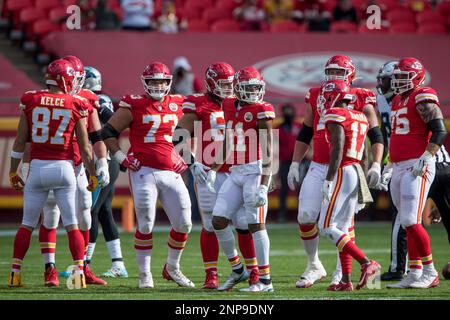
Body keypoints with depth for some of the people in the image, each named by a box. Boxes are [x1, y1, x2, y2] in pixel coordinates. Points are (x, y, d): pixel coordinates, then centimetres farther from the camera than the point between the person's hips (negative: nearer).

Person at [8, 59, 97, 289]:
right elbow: (84, 148, 0)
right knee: (71, 224, 5)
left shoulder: (30, 101, 0)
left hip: (37, 167, 1)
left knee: (27, 224, 12)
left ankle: (15, 272, 14)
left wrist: (13, 172, 13)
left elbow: (20, 142, 4)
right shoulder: (76, 106, -3)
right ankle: (79, 271, -2)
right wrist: (93, 175, 11)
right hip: (64, 167, -1)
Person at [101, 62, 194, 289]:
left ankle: (172, 268, 24)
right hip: (144, 172, -5)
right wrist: (121, 157, -5)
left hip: (171, 173, 5)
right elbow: (108, 132, 1)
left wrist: (183, 157, 14)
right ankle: (145, 274, 7)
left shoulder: (177, 105, 10)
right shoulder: (134, 106, -4)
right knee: (146, 225, -5)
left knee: (183, 224, 4)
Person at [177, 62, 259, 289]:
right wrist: (191, 162, -14)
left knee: (245, 223, -1)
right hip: (208, 174, -3)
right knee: (210, 225, 0)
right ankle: (211, 275, 8)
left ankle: (253, 271, 10)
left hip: (235, 172, 3)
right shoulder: (199, 105, -2)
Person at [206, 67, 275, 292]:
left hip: (255, 171, -7)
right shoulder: (231, 107, 12)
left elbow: (267, 150, -12)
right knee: (218, 220, 3)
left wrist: (263, 184, -18)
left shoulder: (262, 111, -8)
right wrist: (214, 170, 17)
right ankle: (237, 270, 18)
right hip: (236, 172, 7)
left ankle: (265, 280, -2)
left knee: (255, 224, -7)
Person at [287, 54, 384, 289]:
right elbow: (304, 135, 18)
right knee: (305, 218, -4)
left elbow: (376, 135, 0)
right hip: (318, 168, 4)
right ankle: (313, 266, 14)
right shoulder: (316, 97, 10)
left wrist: (376, 165, -11)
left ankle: (342, 271, 10)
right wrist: (294, 165, 14)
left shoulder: (360, 100, 0)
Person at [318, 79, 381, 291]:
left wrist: (328, 180, -20)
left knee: (326, 228, -7)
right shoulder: (360, 118, 17)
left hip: (341, 172, -9)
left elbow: (337, 150, -18)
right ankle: (346, 281, 6)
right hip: (357, 172, 9)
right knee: (342, 229, 11)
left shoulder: (335, 116, -9)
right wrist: (361, 189, 26)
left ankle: (366, 263, -17)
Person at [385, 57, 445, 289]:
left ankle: (430, 272, -7)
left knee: (411, 222, -15)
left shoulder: (423, 99, -9)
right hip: (399, 169, 9)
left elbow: (440, 131, -16)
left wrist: (425, 158, -22)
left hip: (417, 168, -9)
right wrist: (390, 164, 23)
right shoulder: (398, 101, 19)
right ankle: (414, 275, 12)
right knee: (408, 224, 9)